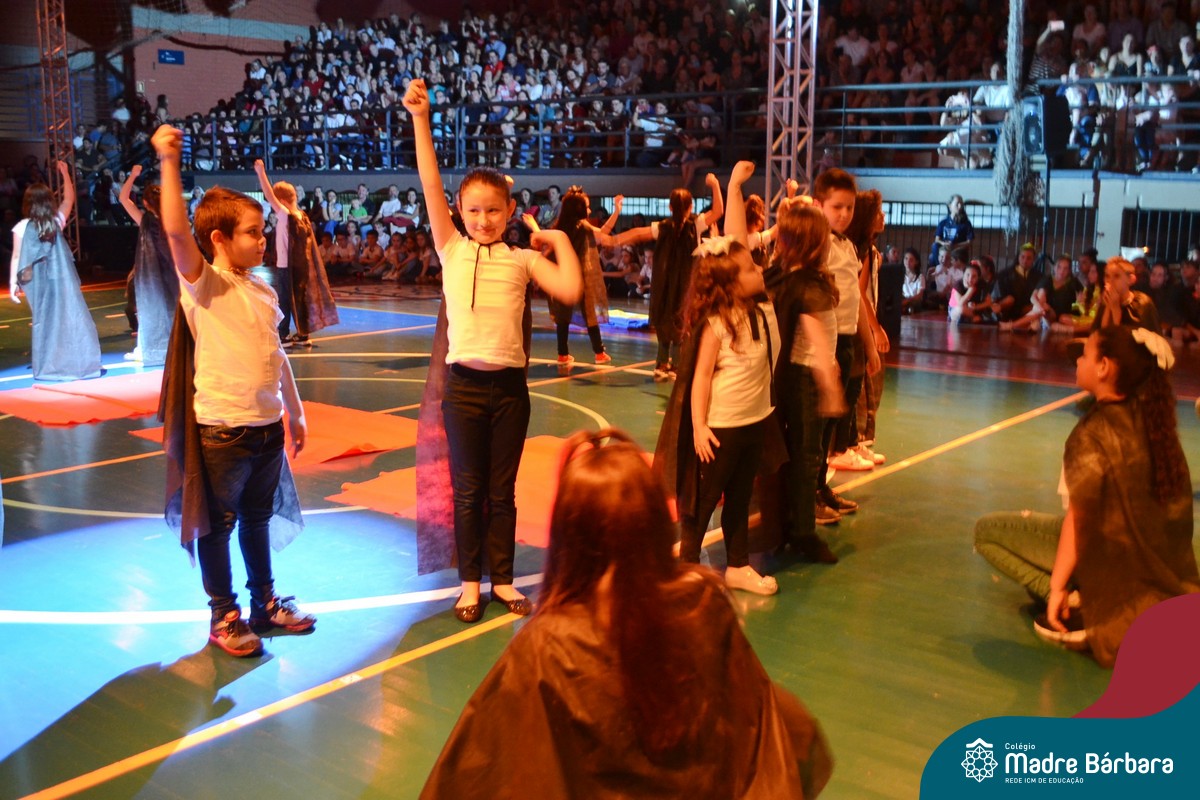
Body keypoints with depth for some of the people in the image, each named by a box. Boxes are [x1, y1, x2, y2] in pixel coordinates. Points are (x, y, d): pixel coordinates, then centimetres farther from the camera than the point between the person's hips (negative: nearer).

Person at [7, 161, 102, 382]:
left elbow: (16, 257, -4)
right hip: (61, 278, 1)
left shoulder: (22, 227, -6)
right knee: (69, 316, 3)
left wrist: (13, 283, 2)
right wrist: (65, 172, 20)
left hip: (36, 281, -1)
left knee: (44, 320, 7)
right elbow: (69, 198, 15)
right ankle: (76, 362, 4)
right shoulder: (57, 221, 0)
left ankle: (48, 365, 9)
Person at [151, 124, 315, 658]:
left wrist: (295, 413, 21)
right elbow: (176, 231, -28)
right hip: (221, 429, -6)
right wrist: (169, 163, -34)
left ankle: (266, 602, 35)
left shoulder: (263, 291, 10)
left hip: (268, 428, 6)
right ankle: (224, 617, 22)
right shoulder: (203, 284, -10)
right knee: (216, 525, 7)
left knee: (259, 519, 20)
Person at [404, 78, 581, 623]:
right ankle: (470, 582, 22)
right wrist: (420, 119, -11)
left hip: (509, 386, 1)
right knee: (467, 490, 9)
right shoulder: (452, 250, 3)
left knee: (502, 491, 11)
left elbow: (570, 290, -11)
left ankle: (502, 579, 24)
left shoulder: (522, 259, 4)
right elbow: (430, 186, -5)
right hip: (465, 385, 0)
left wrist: (560, 241, -2)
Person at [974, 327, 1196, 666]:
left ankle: (1075, 602, -10)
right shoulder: (1152, 418, -2)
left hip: (1111, 556, -8)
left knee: (986, 530, 2)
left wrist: (1057, 588, -15)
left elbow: (1079, 518, -20)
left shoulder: (1094, 432, -22)